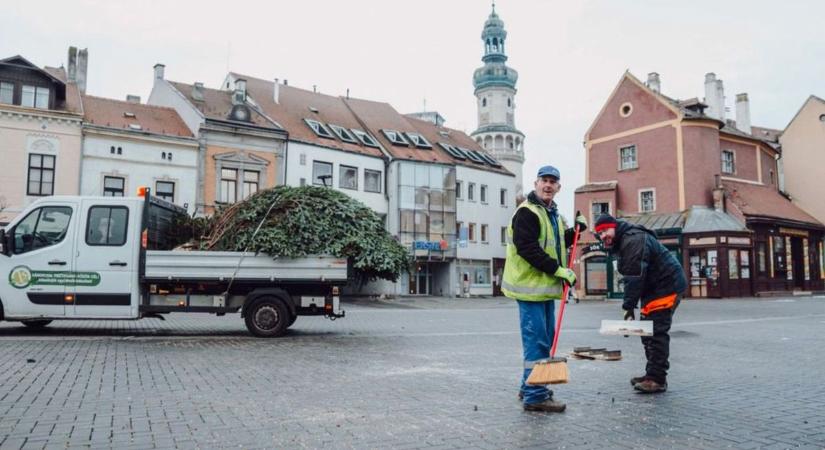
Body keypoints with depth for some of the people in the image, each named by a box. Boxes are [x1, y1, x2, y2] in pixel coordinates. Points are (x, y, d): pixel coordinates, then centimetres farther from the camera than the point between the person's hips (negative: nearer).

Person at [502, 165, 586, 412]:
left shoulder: (553, 213, 18)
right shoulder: (527, 212, -13)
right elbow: (528, 248, -22)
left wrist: (574, 229, 14)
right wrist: (559, 270, -22)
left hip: (546, 285, 10)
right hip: (530, 285, -10)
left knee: (545, 339, 16)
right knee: (536, 341, -7)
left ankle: (530, 387, 28)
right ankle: (535, 397, 1)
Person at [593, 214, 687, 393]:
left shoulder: (633, 240, -21)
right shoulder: (622, 243, 14)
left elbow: (635, 276, -27)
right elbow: (631, 277, 14)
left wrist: (629, 306, -25)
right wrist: (630, 304, 6)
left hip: (667, 286, -11)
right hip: (654, 288, 11)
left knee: (656, 332, -11)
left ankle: (657, 379, -6)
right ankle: (652, 374, 23)